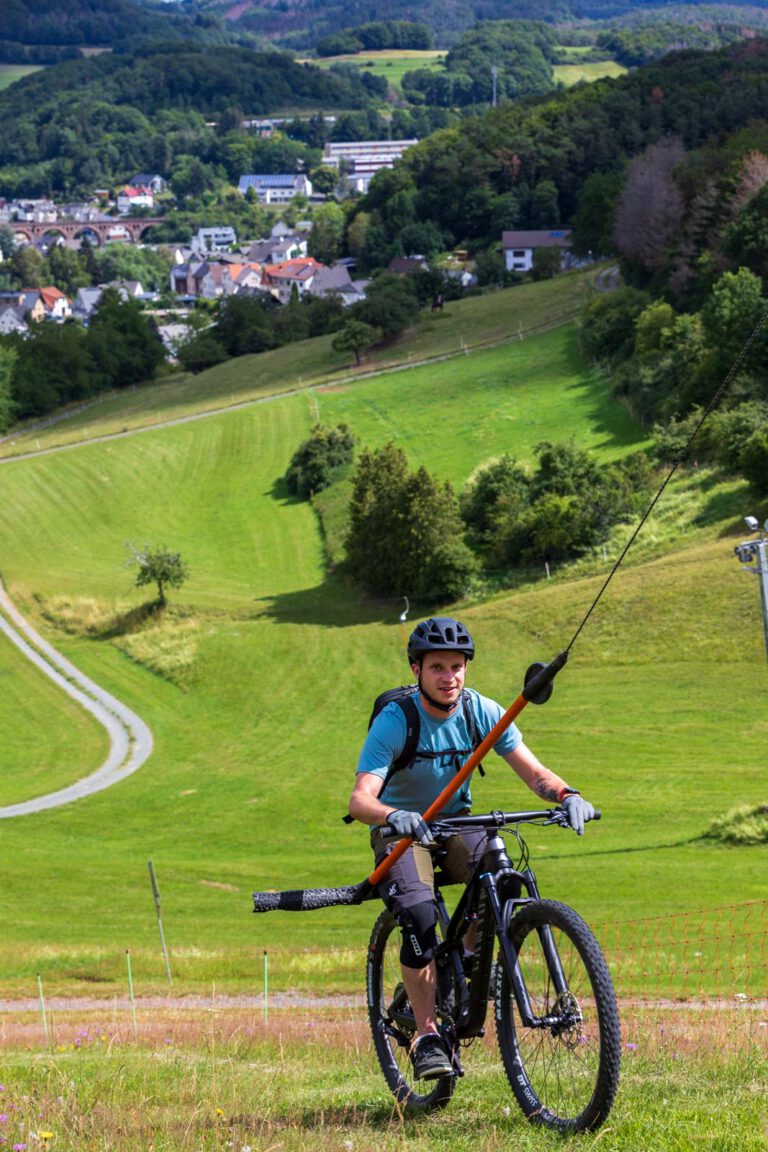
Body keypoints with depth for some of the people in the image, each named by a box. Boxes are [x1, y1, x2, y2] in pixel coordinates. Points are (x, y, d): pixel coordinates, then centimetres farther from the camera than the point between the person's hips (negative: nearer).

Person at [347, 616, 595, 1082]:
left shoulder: (482, 712, -11)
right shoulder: (394, 722, -22)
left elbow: (533, 771, -14)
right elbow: (360, 800, -31)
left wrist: (567, 795, -36)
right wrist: (394, 816, -54)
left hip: (456, 824, 3)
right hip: (402, 830, -3)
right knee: (419, 916, -30)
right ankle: (427, 1034, -20)